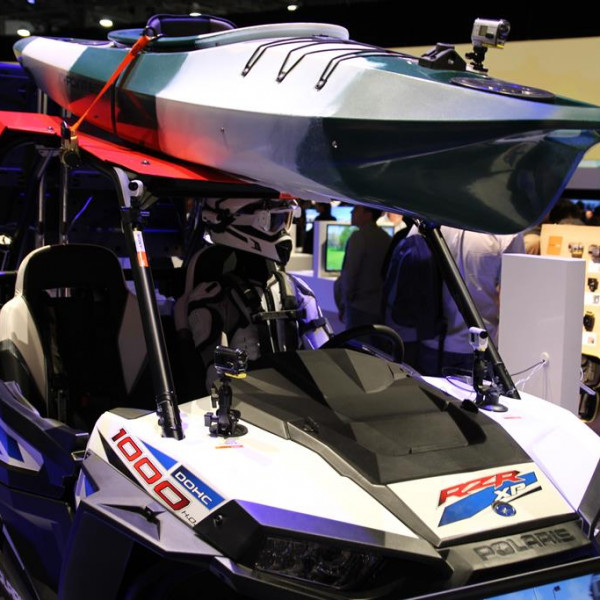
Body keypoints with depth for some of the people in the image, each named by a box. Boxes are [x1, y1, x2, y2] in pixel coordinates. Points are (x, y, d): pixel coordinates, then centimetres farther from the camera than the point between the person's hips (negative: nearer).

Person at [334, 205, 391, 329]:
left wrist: (343, 305, -4)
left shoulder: (359, 237, -12)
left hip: (360, 307, -8)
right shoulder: (387, 239, 11)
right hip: (382, 308, 8)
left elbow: (349, 273, -13)